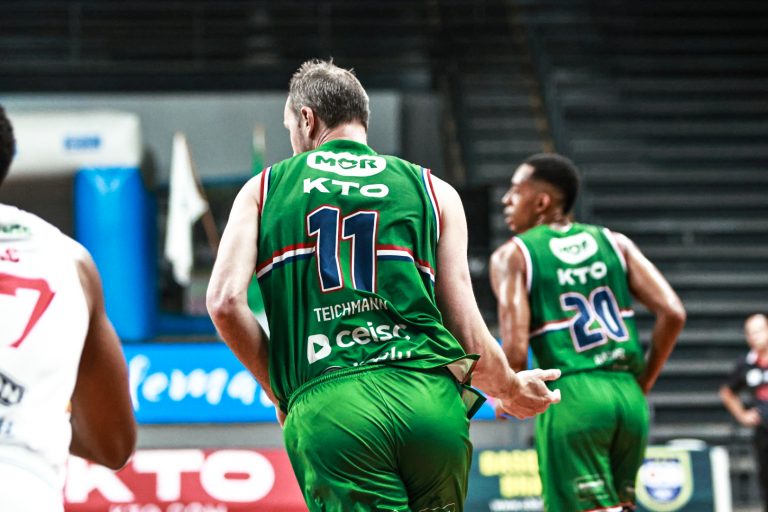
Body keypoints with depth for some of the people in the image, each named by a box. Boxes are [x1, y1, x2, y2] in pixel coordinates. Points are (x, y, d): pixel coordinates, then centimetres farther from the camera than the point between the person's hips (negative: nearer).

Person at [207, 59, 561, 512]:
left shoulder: (264, 189, 17)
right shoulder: (433, 190, 17)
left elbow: (225, 303, 3)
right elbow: (467, 333, 11)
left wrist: (280, 389, 18)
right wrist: (512, 391, 30)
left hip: (326, 410, -1)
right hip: (429, 397, 2)